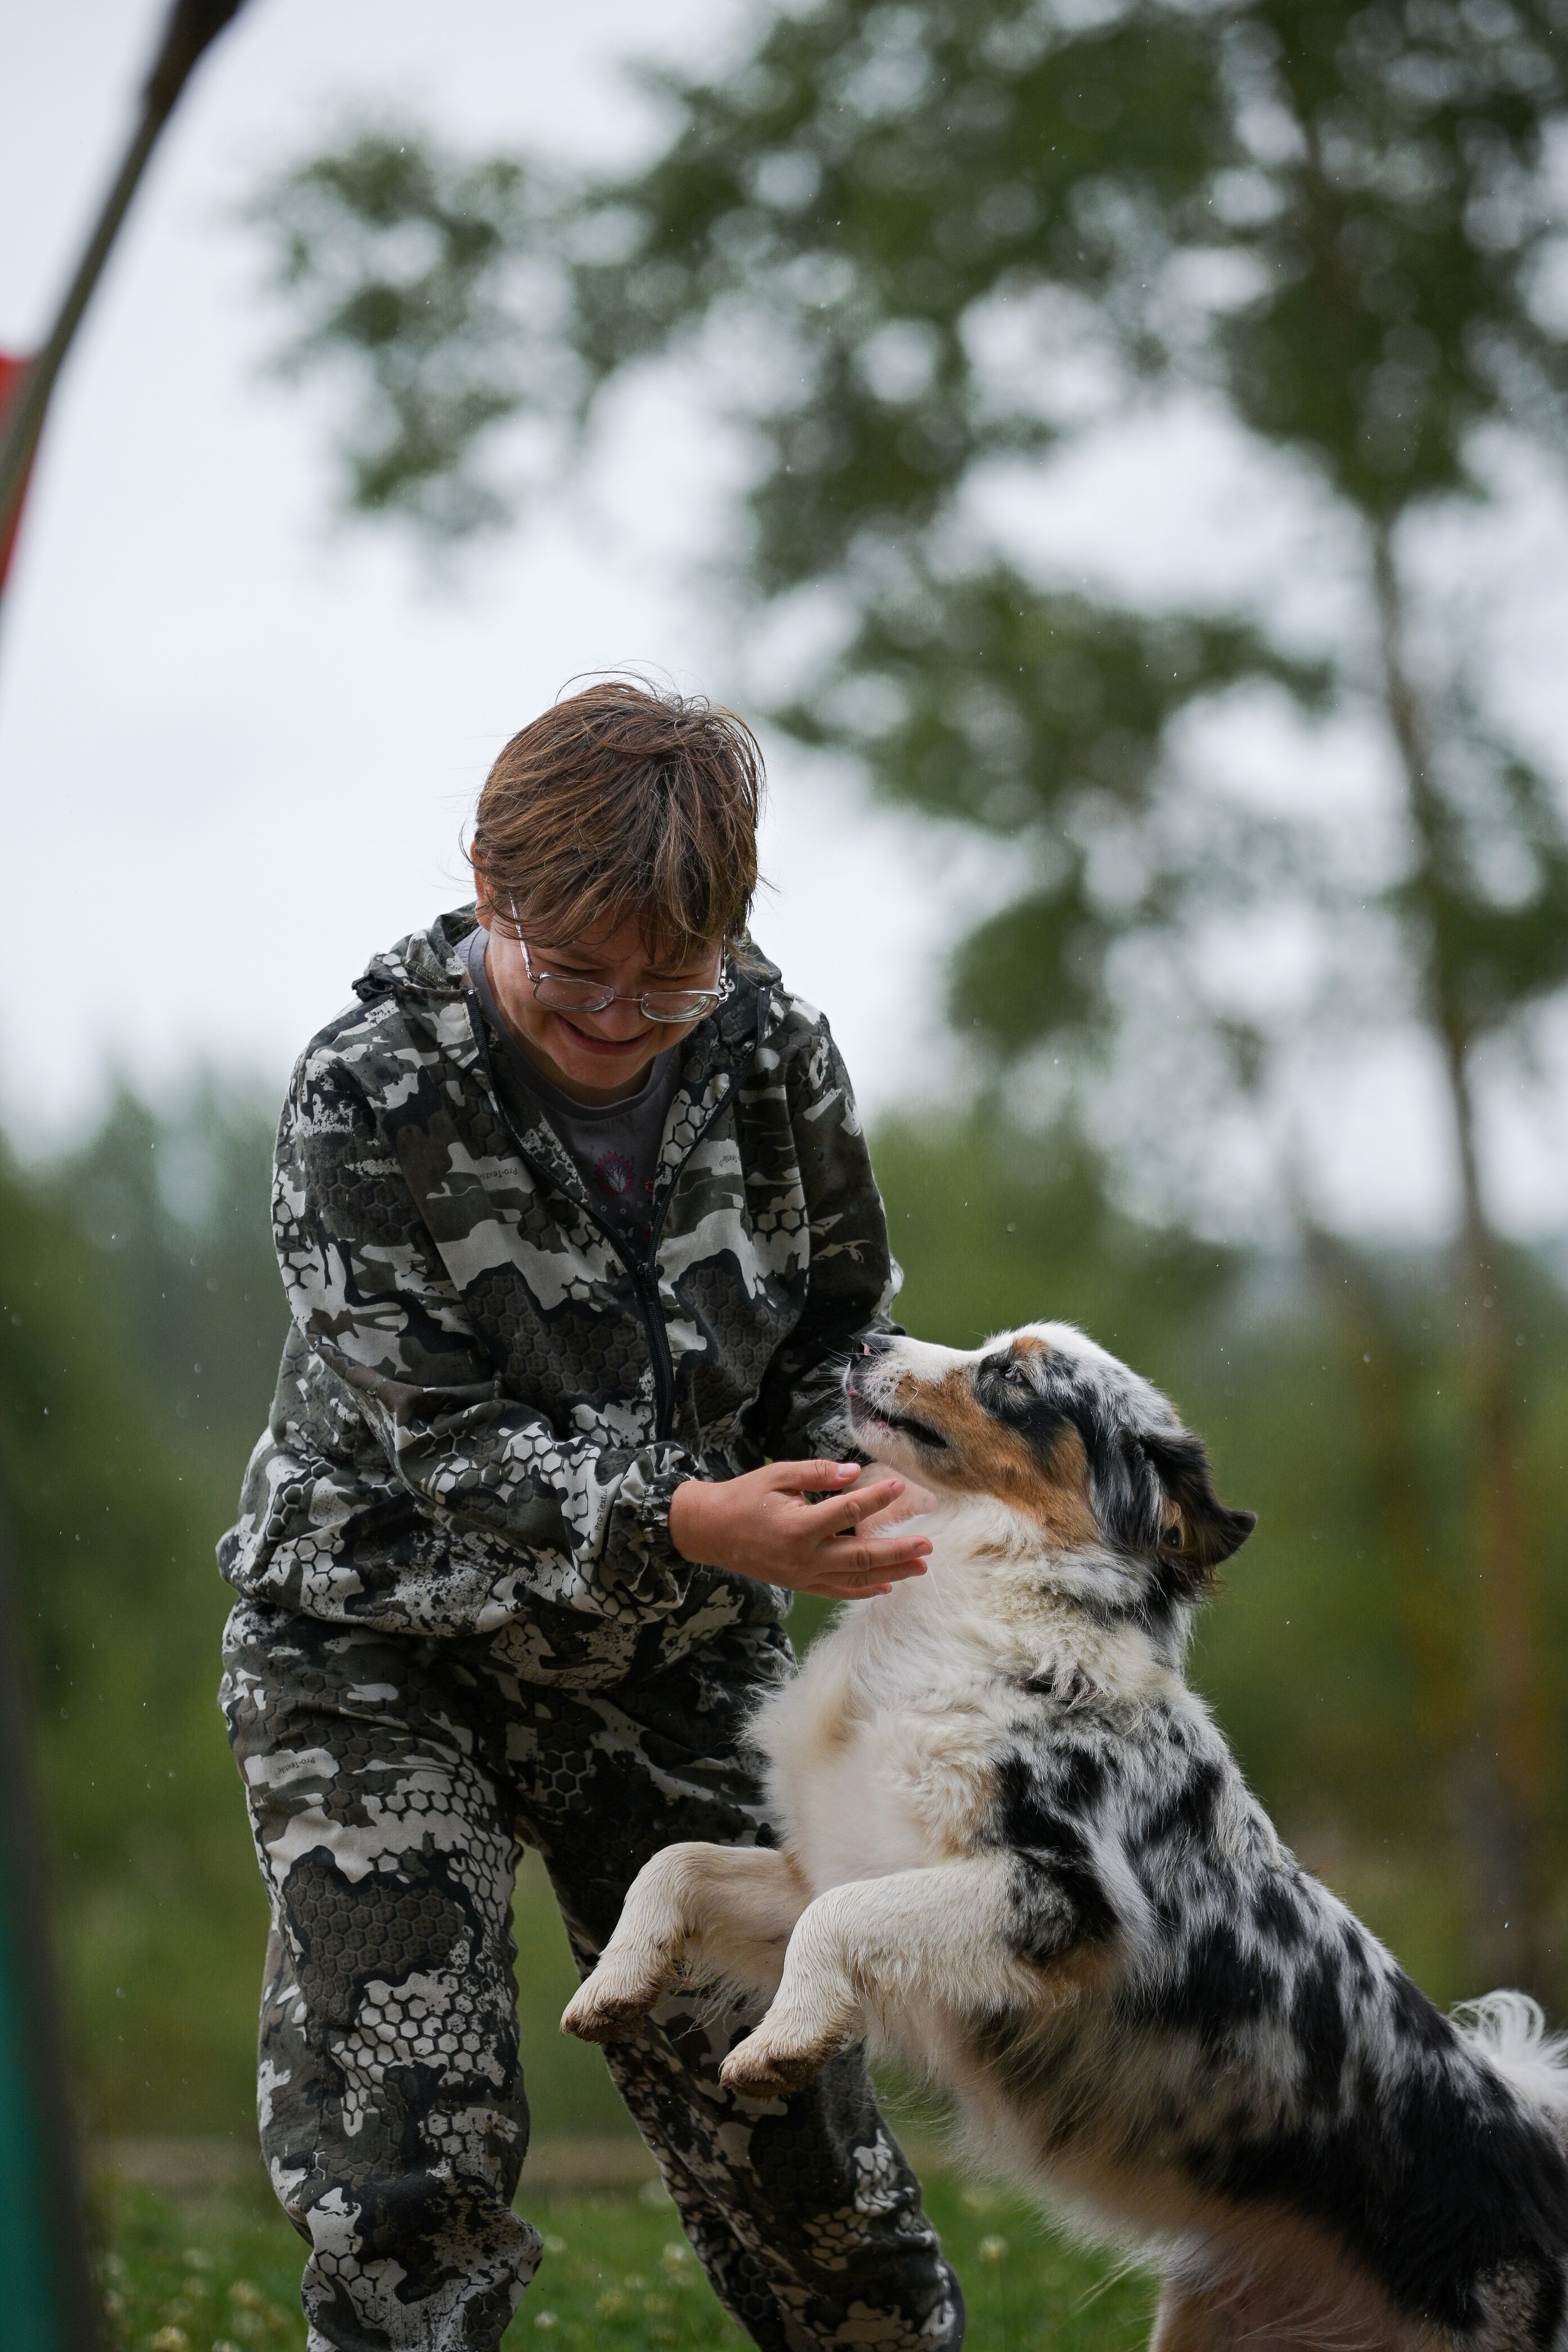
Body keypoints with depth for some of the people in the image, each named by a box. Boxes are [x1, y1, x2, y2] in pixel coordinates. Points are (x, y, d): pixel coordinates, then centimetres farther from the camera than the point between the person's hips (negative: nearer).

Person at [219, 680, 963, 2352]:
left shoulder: (768, 1050, -9)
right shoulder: (365, 1103, -21)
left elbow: (843, 1320, 8)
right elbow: (443, 1444, -23)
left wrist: (816, 1510, -10)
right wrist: (689, 1521, -37)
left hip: (671, 1657, 3)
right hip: (380, 1651, -3)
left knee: (780, 2108, 5)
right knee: (405, 2154, -12)